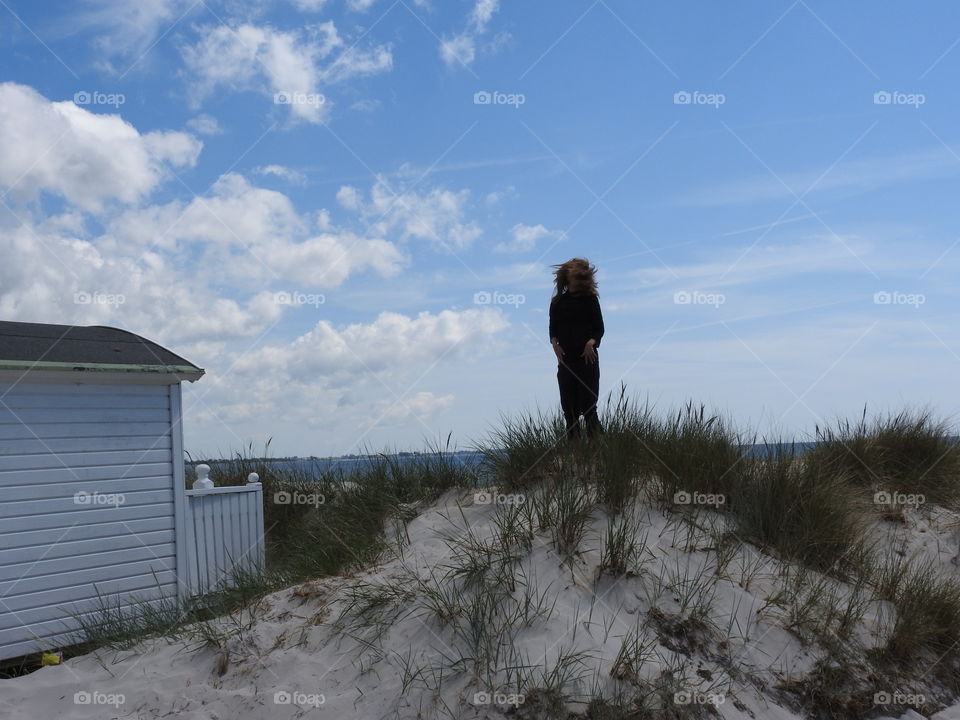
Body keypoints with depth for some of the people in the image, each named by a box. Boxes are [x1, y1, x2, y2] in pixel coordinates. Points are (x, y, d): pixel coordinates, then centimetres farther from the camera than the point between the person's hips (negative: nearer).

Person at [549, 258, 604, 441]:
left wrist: (591, 342, -16)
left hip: (587, 357, -3)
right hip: (565, 358, 3)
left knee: (588, 405, -5)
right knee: (569, 406, 2)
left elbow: (599, 328, 2)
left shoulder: (589, 298, 3)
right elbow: (553, 329, 11)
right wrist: (555, 343, -8)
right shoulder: (558, 302, 10)